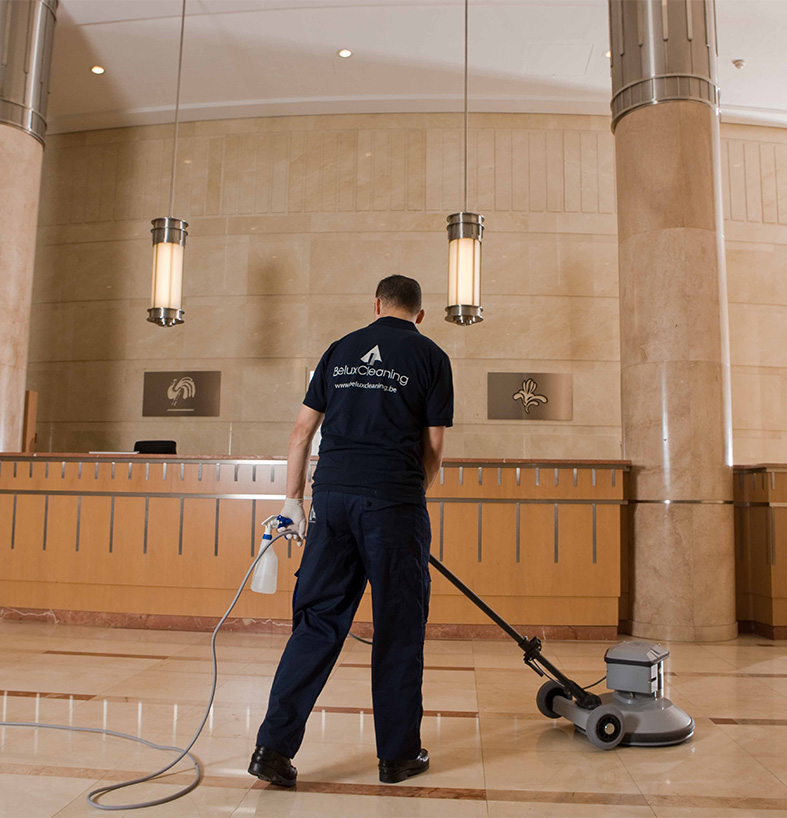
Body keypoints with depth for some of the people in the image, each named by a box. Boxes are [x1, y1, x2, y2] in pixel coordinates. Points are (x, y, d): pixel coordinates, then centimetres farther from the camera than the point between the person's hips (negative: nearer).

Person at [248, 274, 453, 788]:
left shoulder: (341, 349, 15)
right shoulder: (430, 356, 6)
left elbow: (304, 429, 11)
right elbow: (434, 446, 3)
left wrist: (294, 498, 15)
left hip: (333, 495, 4)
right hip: (393, 500, -3)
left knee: (318, 621, 9)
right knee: (399, 628, 7)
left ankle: (275, 746, 8)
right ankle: (399, 754, 19)